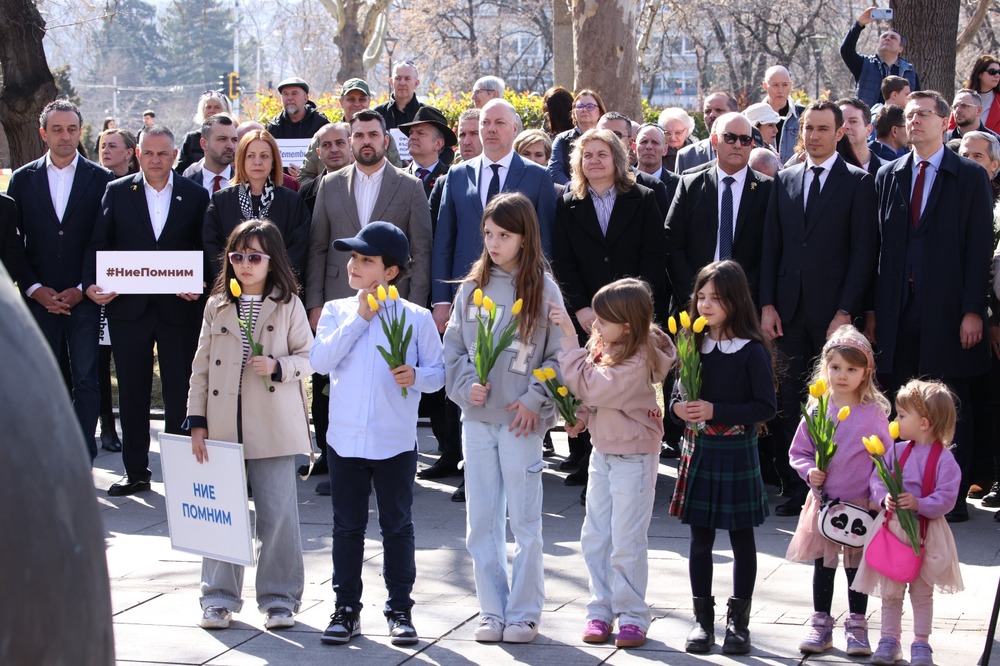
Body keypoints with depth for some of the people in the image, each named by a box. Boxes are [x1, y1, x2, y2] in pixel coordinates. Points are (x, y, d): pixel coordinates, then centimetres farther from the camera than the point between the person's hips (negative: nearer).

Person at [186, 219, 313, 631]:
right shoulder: (217, 306, 9)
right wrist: (197, 421, 4)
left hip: (273, 429, -2)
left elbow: (308, 358, 3)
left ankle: (279, 598, 12)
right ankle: (219, 598, 15)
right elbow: (202, 366, 9)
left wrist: (278, 366, -17)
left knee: (278, 516, 1)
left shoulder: (288, 305, 3)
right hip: (222, 427, 2)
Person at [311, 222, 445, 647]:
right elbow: (320, 361, -11)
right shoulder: (336, 311, 4)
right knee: (348, 526, 9)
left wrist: (416, 376, -21)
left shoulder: (416, 318, -2)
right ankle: (347, 608, 19)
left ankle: (400, 608, 18)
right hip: (345, 439, 2)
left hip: (396, 443, -2)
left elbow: (438, 372, 1)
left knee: (397, 525, 8)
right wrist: (359, 317, -11)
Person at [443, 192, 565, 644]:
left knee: (525, 520, 1)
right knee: (481, 521, 7)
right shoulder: (472, 286, 7)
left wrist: (535, 400, -10)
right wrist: (466, 385, -6)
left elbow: (558, 355, -2)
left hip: (521, 420, -4)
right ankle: (491, 611, 16)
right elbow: (453, 346, 10)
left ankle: (524, 613, 10)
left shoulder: (542, 288, -2)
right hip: (476, 418, 4)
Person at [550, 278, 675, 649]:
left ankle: (632, 616, 10)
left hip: (634, 456, -8)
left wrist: (570, 339, -31)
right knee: (594, 538, 10)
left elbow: (591, 386, -32)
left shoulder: (636, 361, -25)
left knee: (626, 541, -2)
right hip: (603, 451, 8)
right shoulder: (603, 345, -1)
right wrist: (580, 416, -4)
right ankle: (600, 611, 20)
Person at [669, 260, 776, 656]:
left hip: (736, 453, -4)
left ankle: (739, 620, 15)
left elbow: (765, 407, -12)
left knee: (741, 537, 6)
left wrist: (716, 410, -19)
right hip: (698, 451, 4)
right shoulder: (694, 346, 6)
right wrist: (678, 408, -8)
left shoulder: (752, 351, -9)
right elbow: (676, 395, 14)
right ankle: (702, 618, 18)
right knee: (700, 537, 8)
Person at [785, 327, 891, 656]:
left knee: (857, 566, 8)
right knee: (823, 564, 10)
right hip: (823, 502, 2)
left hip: (861, 505, -2)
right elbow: (798, 452, 8)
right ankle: (820, 624, 22)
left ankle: (857, 625, 20)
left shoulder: (874, 412, -7)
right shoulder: (817, 410, 0)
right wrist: (810, 471, -11)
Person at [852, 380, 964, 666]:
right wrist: (884, 498, -17)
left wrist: (919, 504, -29)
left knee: (922, 591, 9)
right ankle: (889, 640, 20)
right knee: (890, 590, 9)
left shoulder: (944, 458, -12)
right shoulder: (896, 450, 0)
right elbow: (877, 478, 1)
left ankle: (921, 643, 19)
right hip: (892, 527, 3)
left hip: (925, 533, -3)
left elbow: (946, 497, -17)